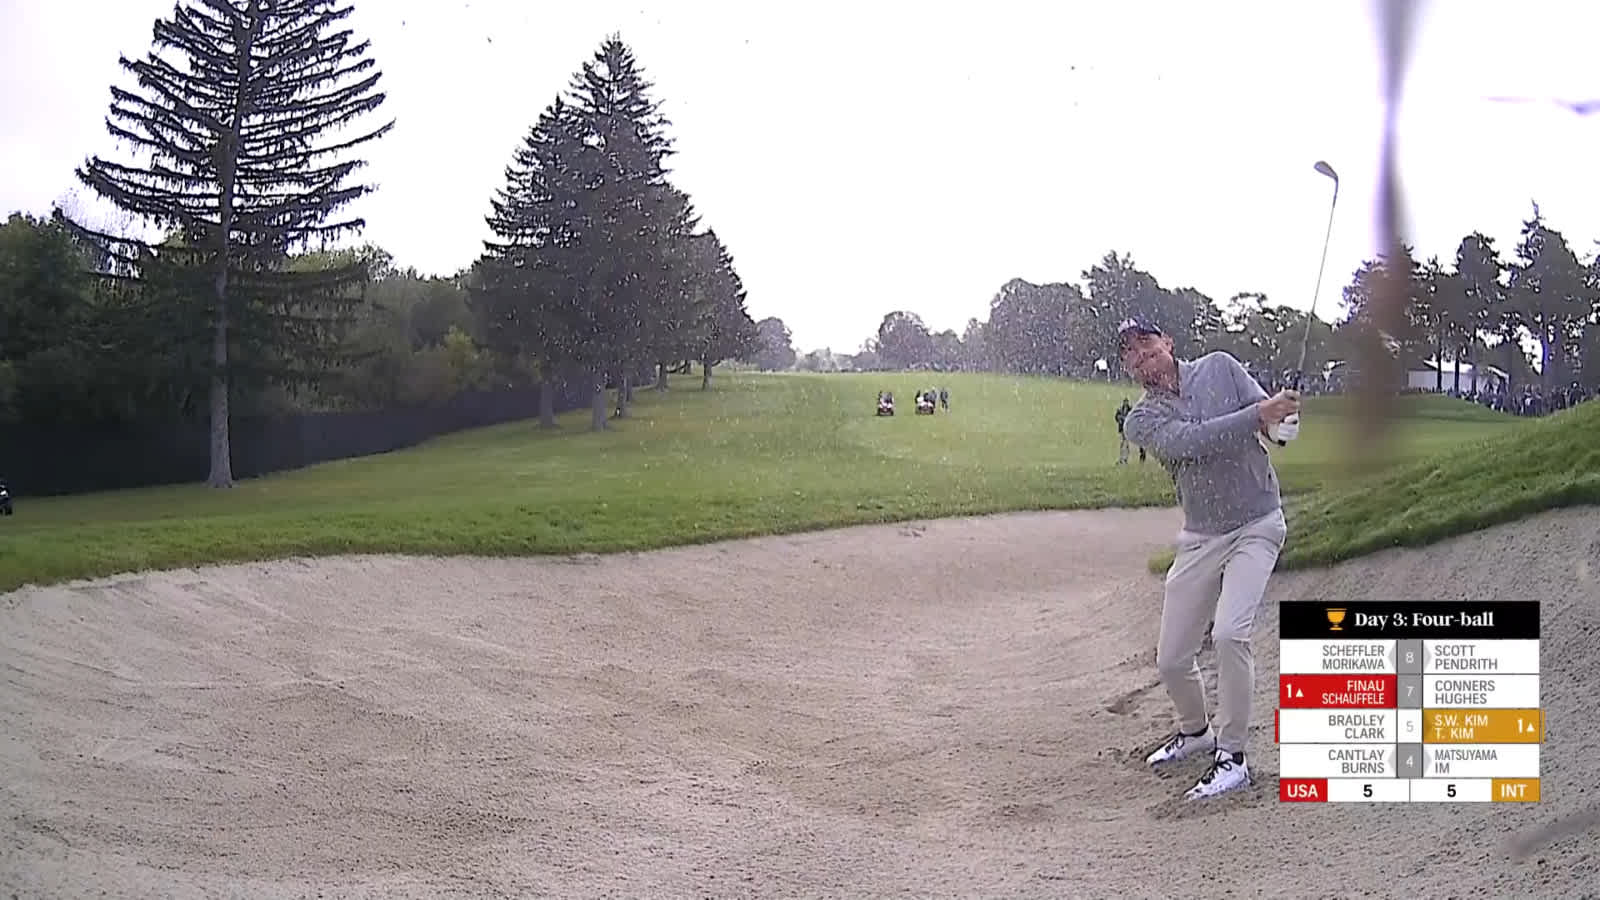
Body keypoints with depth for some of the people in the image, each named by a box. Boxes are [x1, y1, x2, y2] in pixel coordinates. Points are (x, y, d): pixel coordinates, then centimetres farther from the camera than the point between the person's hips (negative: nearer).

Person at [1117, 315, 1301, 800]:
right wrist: (1257, 415, -30)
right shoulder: (1141, 420, 0)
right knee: (1171, 659, 4)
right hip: (1200, 538, 3)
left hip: (1257, 526, -3)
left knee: (1230, 632, -24)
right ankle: (1196, 731, 35)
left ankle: (1232, 757, -10)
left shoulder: (1219, 367, 3)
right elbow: (1188, 440, -20)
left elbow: (1271, 413, -9)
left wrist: (1279, 413, -33)